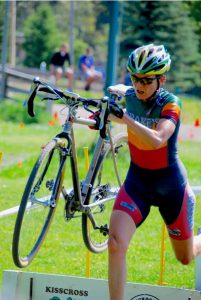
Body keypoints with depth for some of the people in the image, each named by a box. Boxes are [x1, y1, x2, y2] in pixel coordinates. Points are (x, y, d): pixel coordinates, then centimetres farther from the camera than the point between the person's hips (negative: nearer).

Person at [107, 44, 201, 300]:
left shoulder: (170, 104, -22)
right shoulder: (128, 96, -9)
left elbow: (157, 140, -41)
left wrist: (124, 119, -52)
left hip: (170, 184, -3)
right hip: (137, 180, 3)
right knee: (115, 244, -22)